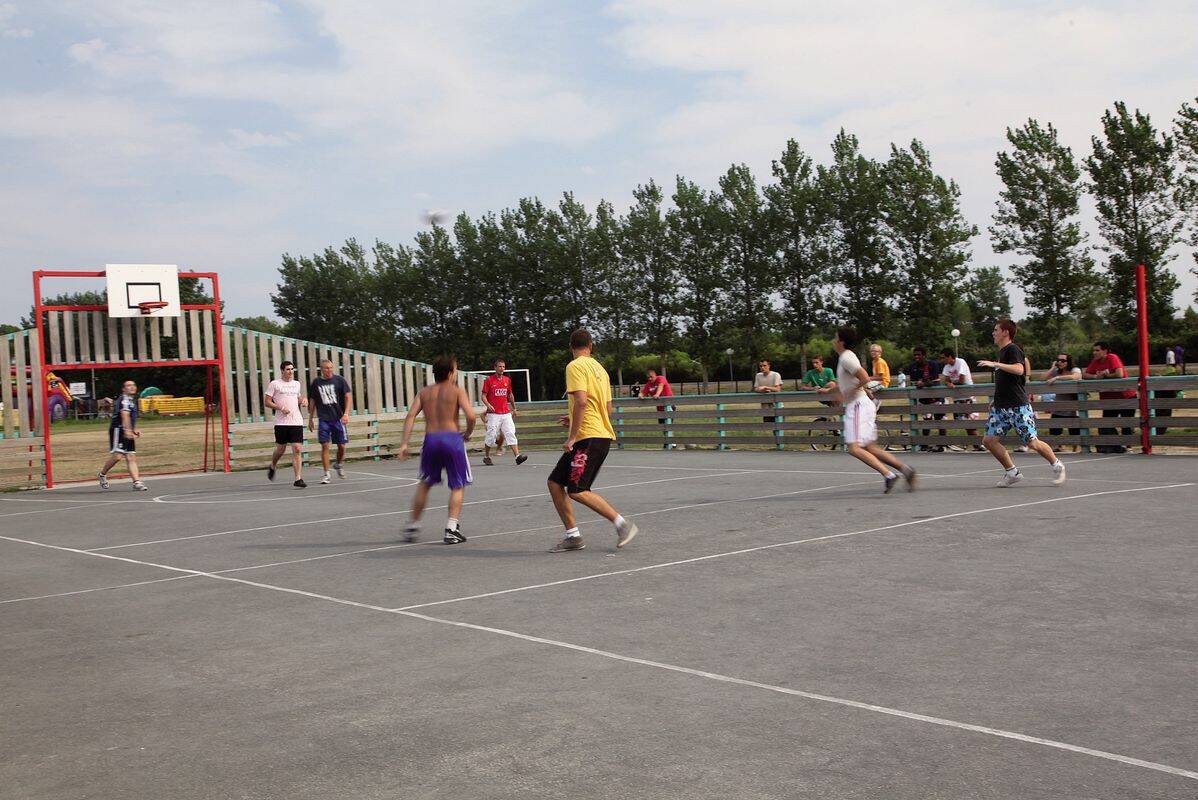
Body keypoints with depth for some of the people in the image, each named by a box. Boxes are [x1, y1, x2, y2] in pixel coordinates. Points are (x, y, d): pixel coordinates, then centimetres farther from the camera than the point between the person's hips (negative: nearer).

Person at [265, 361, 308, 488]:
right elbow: (267, 402, 0)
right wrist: (281, 408, -14)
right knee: (281, 449, 7)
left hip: (297, 422, 3)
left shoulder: (297, 384, 15)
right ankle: (272, 467, 38)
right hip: (281, 422, -3)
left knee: (297, 449, -7)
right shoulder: (274, 384, 1)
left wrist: (303, 400, 8)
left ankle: (298, 479, -8)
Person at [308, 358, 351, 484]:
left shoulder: (339, 380, 0)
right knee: (324, 445, -7)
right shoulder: (316, 382, 5)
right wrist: (310, 419, 13)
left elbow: (348, 396, -2)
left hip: (338, 418, 0)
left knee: (341, 446, 2)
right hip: (324, 419, 0)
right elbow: (313, 402, 13)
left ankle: (338, 464, 32)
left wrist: (346, 413, -13)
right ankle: (326, 474, -1)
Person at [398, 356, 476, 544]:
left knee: (424, 484, 22)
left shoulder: (424, 392, 13)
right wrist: (467, 434, 8)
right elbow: (470, 416, -11)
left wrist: (404, 443, -1)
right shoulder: (457, 391, 2)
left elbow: (411, 416, 1)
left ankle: (412, 526, 24)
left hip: (431, 439, 4)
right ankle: (451, 529, -1)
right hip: (452, 438, -4)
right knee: (458, 486, 9)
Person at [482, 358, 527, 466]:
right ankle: (486, 457, 17)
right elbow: (483, 396, -3)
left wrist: (514, 408, 26)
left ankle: (517, 456, -15)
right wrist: (488, 405, -21)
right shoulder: (489, 380, -3)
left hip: (506, 413, 4)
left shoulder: (507, 380, 11)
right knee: (491, 435, 0)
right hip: (493, 414, -4)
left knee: (511, 433, -6)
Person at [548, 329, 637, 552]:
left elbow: (581, 401, -21)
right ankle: (573, 536, 10)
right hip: (602, 435, 9)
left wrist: (572, 437, -18)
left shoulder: (575, 366, -8)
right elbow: (608, 408, 21)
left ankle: (622, 524, -9)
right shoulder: (599, 368, 18)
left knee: (576, 491, -12)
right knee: (554, 482, 9)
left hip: (588, 437, -9)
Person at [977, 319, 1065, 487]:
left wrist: (995, 364, -34)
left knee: (1032, 442, -5)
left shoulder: (1012, 349, -10)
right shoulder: (1002, 352, 17)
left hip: (1018, 406, -9)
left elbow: (1019, 369, -30)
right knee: (988, 440, -3)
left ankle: (1057, 466, 19)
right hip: (1001, 407, 9)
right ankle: (1012, 472, 7)